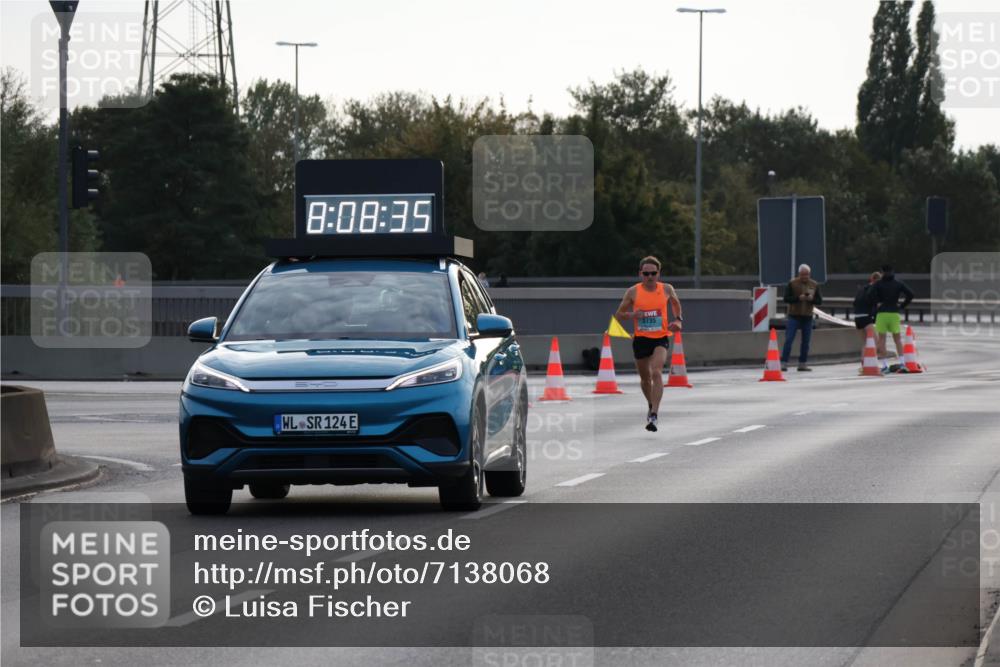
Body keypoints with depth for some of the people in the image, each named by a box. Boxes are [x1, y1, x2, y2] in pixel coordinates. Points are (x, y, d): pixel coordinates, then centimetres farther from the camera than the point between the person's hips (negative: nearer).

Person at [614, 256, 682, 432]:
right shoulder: (633, 292, -4)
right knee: (645, 377, 15)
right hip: (641, 338, 2)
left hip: (661, 338, -2)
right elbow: (618, 315, 3)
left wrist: (678, 320, 5)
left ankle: (654, 416, -28)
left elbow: (675, 303, 21)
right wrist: (632, 315, -18)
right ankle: (651, 406, 45)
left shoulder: (667, 289, -2)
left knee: (656, 373, -23)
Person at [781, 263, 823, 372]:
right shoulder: (792, 283, -4)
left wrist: (812, 299, -16)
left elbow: (819, 300, 5)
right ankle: (783, 363, -7)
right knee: (788, 340, -8)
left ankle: (803, 364, 13)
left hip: (807, 317, 3)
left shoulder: (814, 285, 5)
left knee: (806, 341, 6)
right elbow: (786, 298, -7)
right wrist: (798, 298, -21)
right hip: (794, 316, -3)